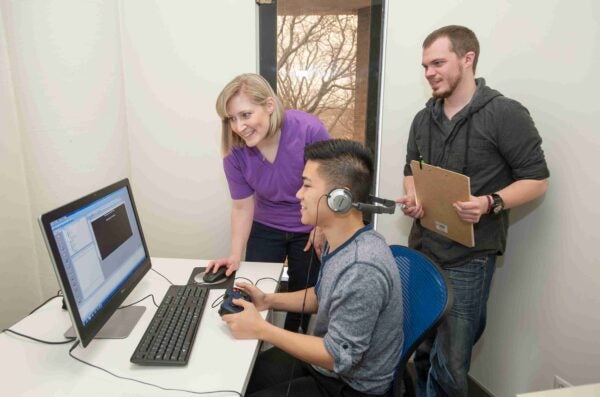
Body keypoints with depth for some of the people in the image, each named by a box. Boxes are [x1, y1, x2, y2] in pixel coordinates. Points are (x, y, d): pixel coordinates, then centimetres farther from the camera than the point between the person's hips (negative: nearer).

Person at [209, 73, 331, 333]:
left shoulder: (308, 129, -28)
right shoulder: (234, 151, -19)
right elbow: (242, 206, -9)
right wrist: (235, 255, -13)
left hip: (310, 228, -1)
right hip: (265, 228, 2)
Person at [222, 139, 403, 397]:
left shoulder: (362, 269, -34)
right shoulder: (340, 242, -5)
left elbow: (340, 357, -26)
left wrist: (261, 330, -21)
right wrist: (269, 300, 0)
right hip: (327, 364, 8)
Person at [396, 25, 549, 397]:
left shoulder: (506, 114, -10)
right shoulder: (423, 119, 10)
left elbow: (537, 179, -7)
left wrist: (490, 204, -25)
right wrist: (412, 198, -3)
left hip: (468, 258, -5)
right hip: (421, 250, 6)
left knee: (449, 363, 5)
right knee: (422, 351, 19)